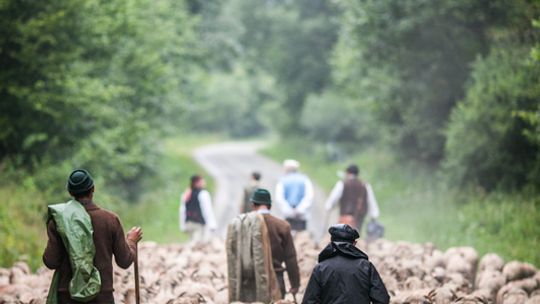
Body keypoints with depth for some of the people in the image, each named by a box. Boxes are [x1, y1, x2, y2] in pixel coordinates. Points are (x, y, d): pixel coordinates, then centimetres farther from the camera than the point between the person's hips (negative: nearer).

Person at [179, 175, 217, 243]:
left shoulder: (186, 195, 12)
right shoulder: (203, 193, -10)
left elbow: (182, 211, 15)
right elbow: (207, 210, -12)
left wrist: (183, 226, 20)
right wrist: (212, 224, -11)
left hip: (189, 223, 8)